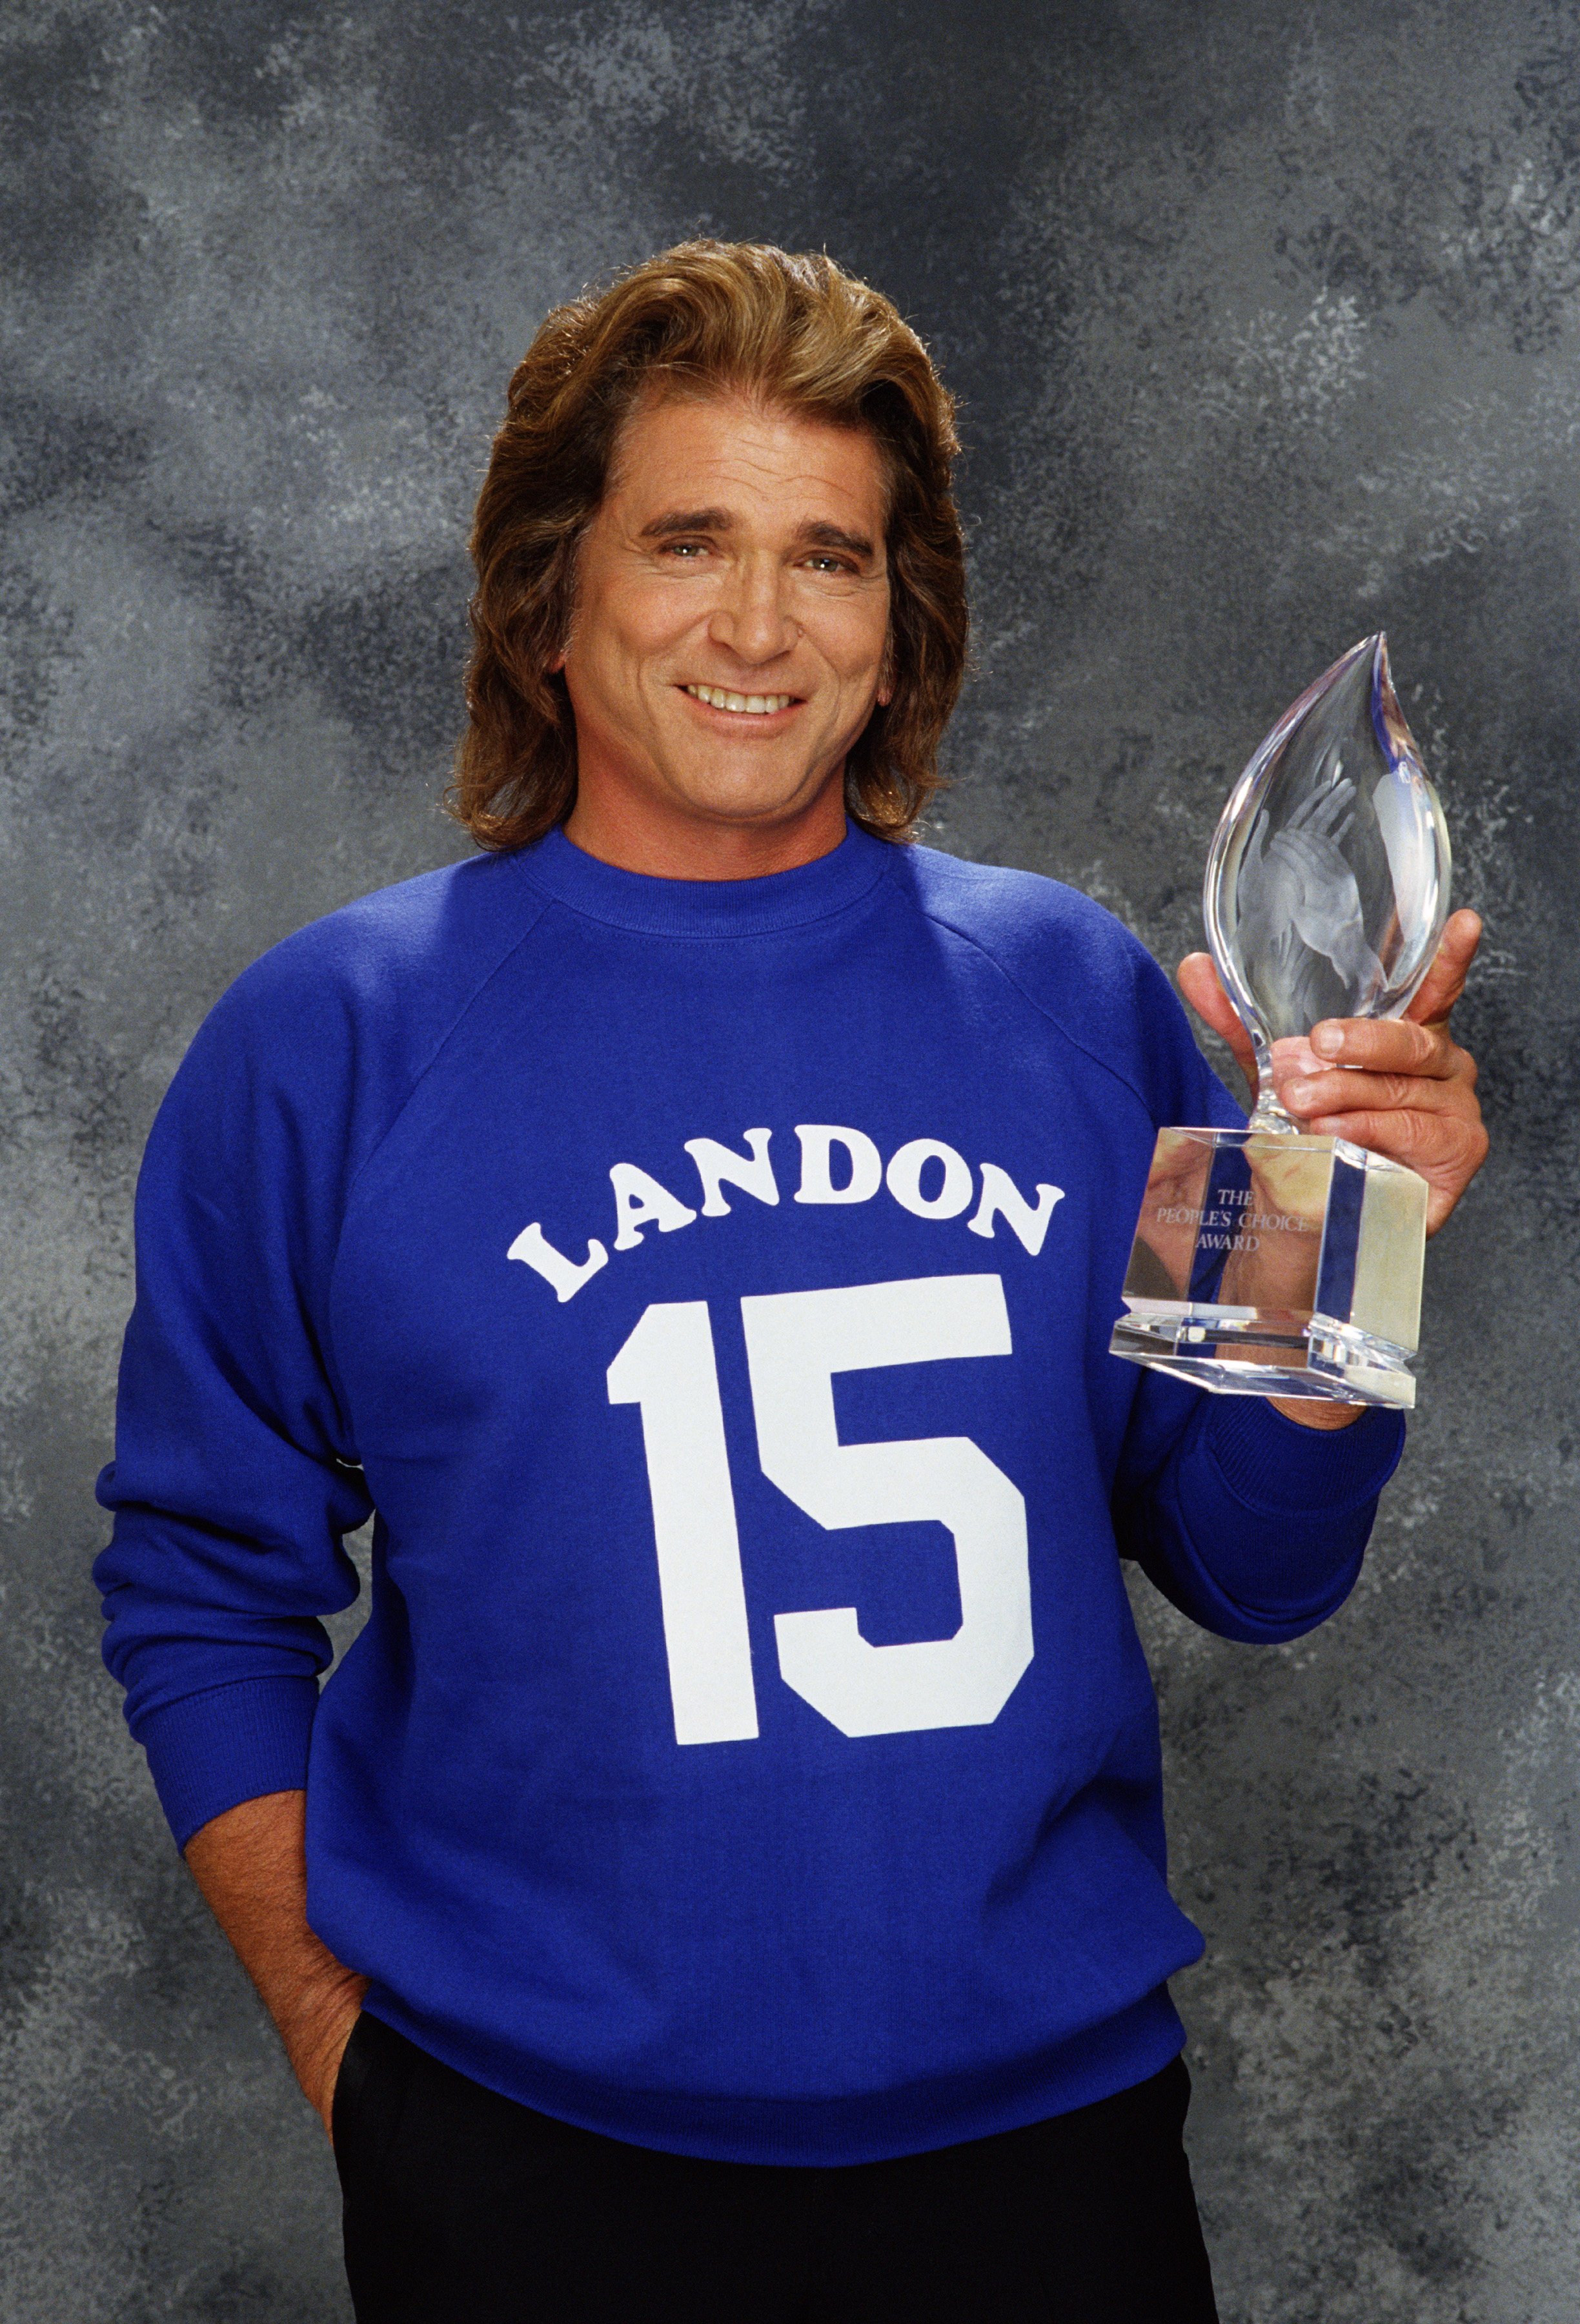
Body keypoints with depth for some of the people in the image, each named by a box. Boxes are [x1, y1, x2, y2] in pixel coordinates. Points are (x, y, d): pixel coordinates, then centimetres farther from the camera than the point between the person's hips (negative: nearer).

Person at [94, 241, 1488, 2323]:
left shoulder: (1077, 999, -1)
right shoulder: (327, 1042, -4)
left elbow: (1252, 1568, 4)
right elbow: (204, 1595, 1)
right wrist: (347, 2050, -4)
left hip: (1048, 2116, 2)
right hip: (539, 2154, -1)